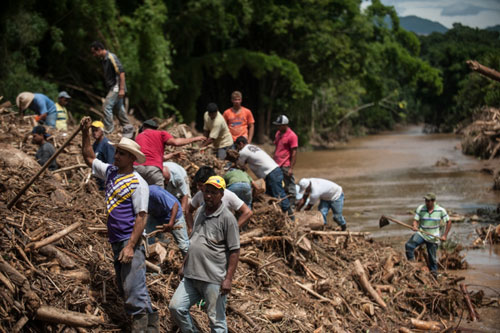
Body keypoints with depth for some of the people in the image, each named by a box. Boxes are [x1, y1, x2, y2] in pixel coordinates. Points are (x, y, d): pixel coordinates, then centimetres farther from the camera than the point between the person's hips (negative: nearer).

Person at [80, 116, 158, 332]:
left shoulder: (138, 184, -13)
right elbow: (89, 157, 23)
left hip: (131, 241, -9)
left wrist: (130, 246, -23)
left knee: (134, 289, -14)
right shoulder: (110, 172, 9)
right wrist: (85, 133, 10)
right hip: (115, 240, 9)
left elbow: (141, 217, -17)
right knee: (124, 288, 14)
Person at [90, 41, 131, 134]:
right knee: (119, 109, 14)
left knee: (107, 106, -14)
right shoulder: (103, 59, 14)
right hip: (112, 88, 10)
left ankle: (108, 130, -11)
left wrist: (122, 89, -23)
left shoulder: (111, 57, -15)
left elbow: (121, 72, -20)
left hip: (116, 87, -10)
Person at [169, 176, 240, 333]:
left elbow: (234, 251, -11)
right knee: (176, 307, 2)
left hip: (214, 279, -7)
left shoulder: (227, 218, -9)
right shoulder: (201, 211, 15)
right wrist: (185, 265, 23)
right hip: (191, 275, 7)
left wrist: (228, 278, -17)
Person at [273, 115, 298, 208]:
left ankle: (291, 206, 3)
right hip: (277, 165, 8)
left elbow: (294, 153, -12)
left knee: (289, 186, -2)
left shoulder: (292, 136, -10)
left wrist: (291, 168, -15)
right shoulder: (278, 133, 15)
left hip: (286, 166, -8)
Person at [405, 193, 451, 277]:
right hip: (421, 234, 0)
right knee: (409, 245, -25)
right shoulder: (420, 208, -6)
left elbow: (449, 222, 1)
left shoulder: (441, 210, -8)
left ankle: (434, 272, 24)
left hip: (433, 237, 0)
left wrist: (445, 235, -4)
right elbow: (415, 220, -5)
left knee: (433, 258, 5)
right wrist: (415, 226, -29)